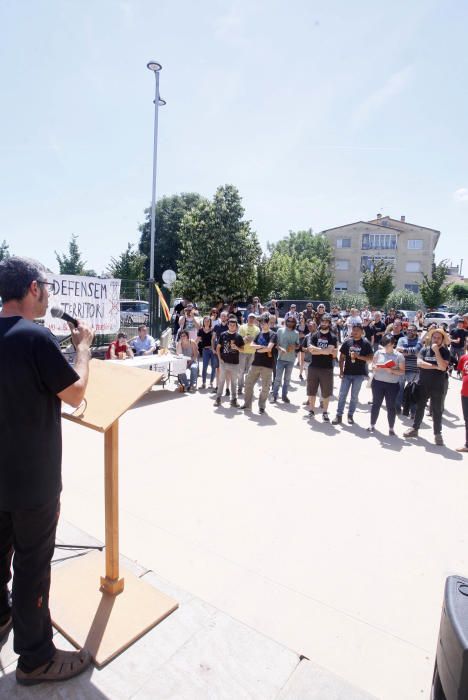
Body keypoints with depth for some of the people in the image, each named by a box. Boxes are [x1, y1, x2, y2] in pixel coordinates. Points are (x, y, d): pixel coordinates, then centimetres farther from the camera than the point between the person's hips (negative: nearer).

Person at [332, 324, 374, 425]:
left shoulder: (366, 343, -4)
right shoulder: (347, 342, 1)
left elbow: (371, 359, -5)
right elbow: (342, 357, 4)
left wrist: (358, 356, -20)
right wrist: (341, 371, -3)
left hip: (359, 374, -1)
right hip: (347, 373, 2)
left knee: (354, 396, 8)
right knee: (342, 394, 0)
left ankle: (350, 415, 20)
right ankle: (339, 415, 7)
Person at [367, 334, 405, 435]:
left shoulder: (399, 356, -4)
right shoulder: (378, 352, 2)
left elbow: (402, 372, -5)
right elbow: (373, 366, 8)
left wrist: (392, 370, -21)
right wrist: (375, 367, -15)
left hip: (392, 385, -2)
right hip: (378, 382, 2)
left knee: (391, 407, 4)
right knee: (376, 404, 9)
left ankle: (391, 428, 16)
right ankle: (372, 425, 22)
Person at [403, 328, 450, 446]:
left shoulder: (445, 352, -4)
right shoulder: (425, 350, 1)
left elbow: (443, 367, -19)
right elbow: (419, 363, -13)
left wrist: (436, 351, -20)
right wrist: (435, 366, -16)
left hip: (438, 386, -2)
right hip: (423, 385, 2)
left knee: (437, 410, 6)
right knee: (419, 407, 12)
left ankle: (437, 434, 17)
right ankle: (414, 429, 25)